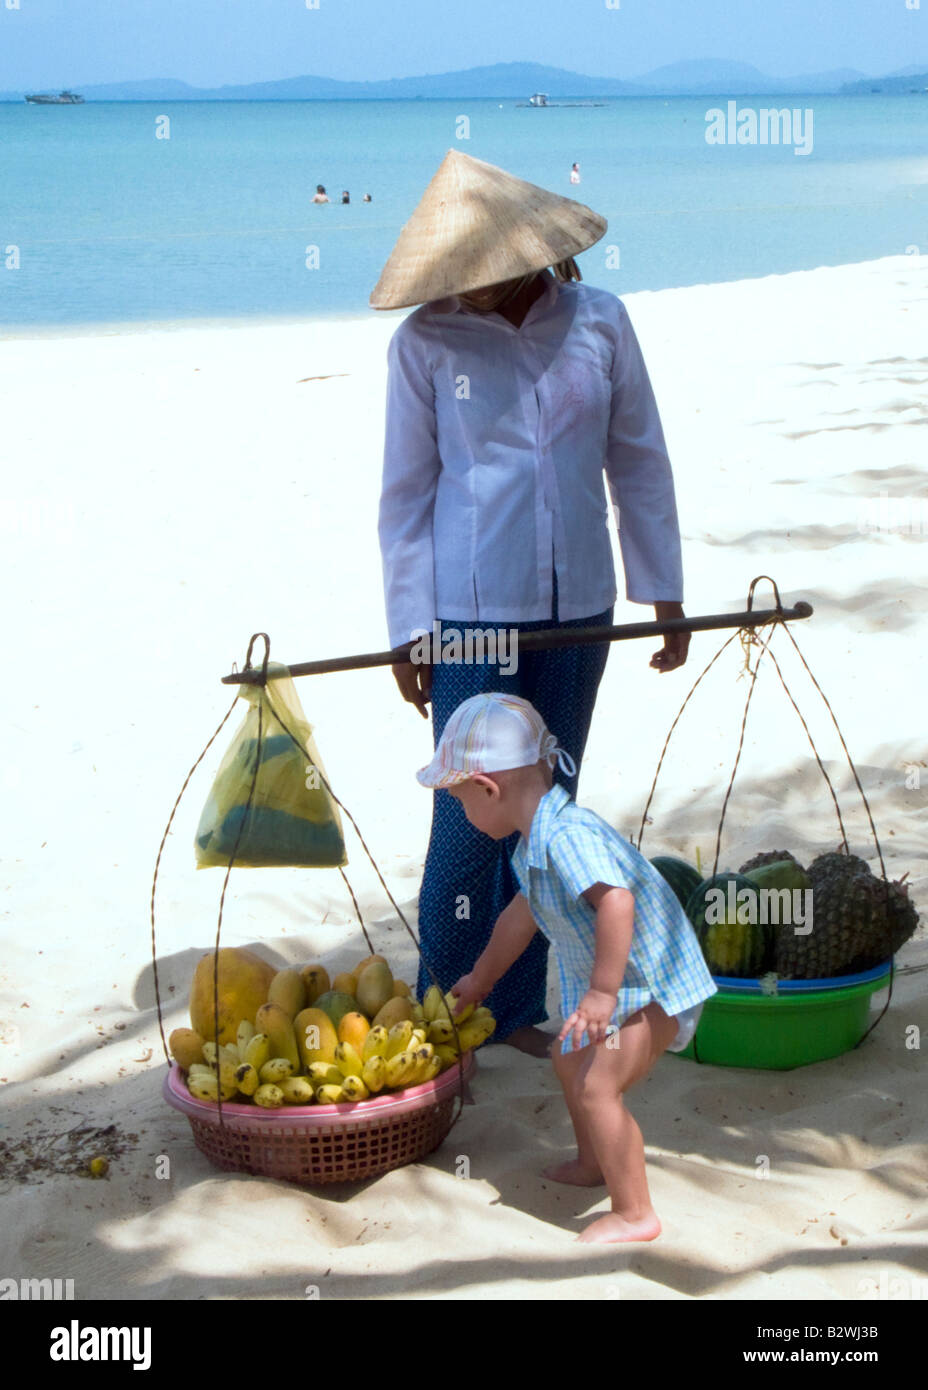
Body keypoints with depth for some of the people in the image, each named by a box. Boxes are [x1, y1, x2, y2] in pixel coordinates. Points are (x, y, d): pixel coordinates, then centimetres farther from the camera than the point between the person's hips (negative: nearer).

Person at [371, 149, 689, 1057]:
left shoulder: (599, 323, 0)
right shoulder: (425, 342, -6)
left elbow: (639, 462, 8)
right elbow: (406, 493, -1)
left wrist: (664, 592, 7)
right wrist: (409, 631, -4)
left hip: (577, 606, 3)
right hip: (472, 609, -3)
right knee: (472, 817, -4)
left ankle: (514, 1010, 24)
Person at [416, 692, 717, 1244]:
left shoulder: (565, 835, -28)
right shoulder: (535, 841, 8)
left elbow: (617, 901, -41)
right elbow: (521, 914, 24)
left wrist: (603, 991, -39)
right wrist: (479, 980, 36)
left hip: (650, 982, -11)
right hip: (614, 981, 11)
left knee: (596, 1086, -18)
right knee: (570, 1060, 26)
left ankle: (634, 1214, -9)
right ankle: (594, 1163, 47)